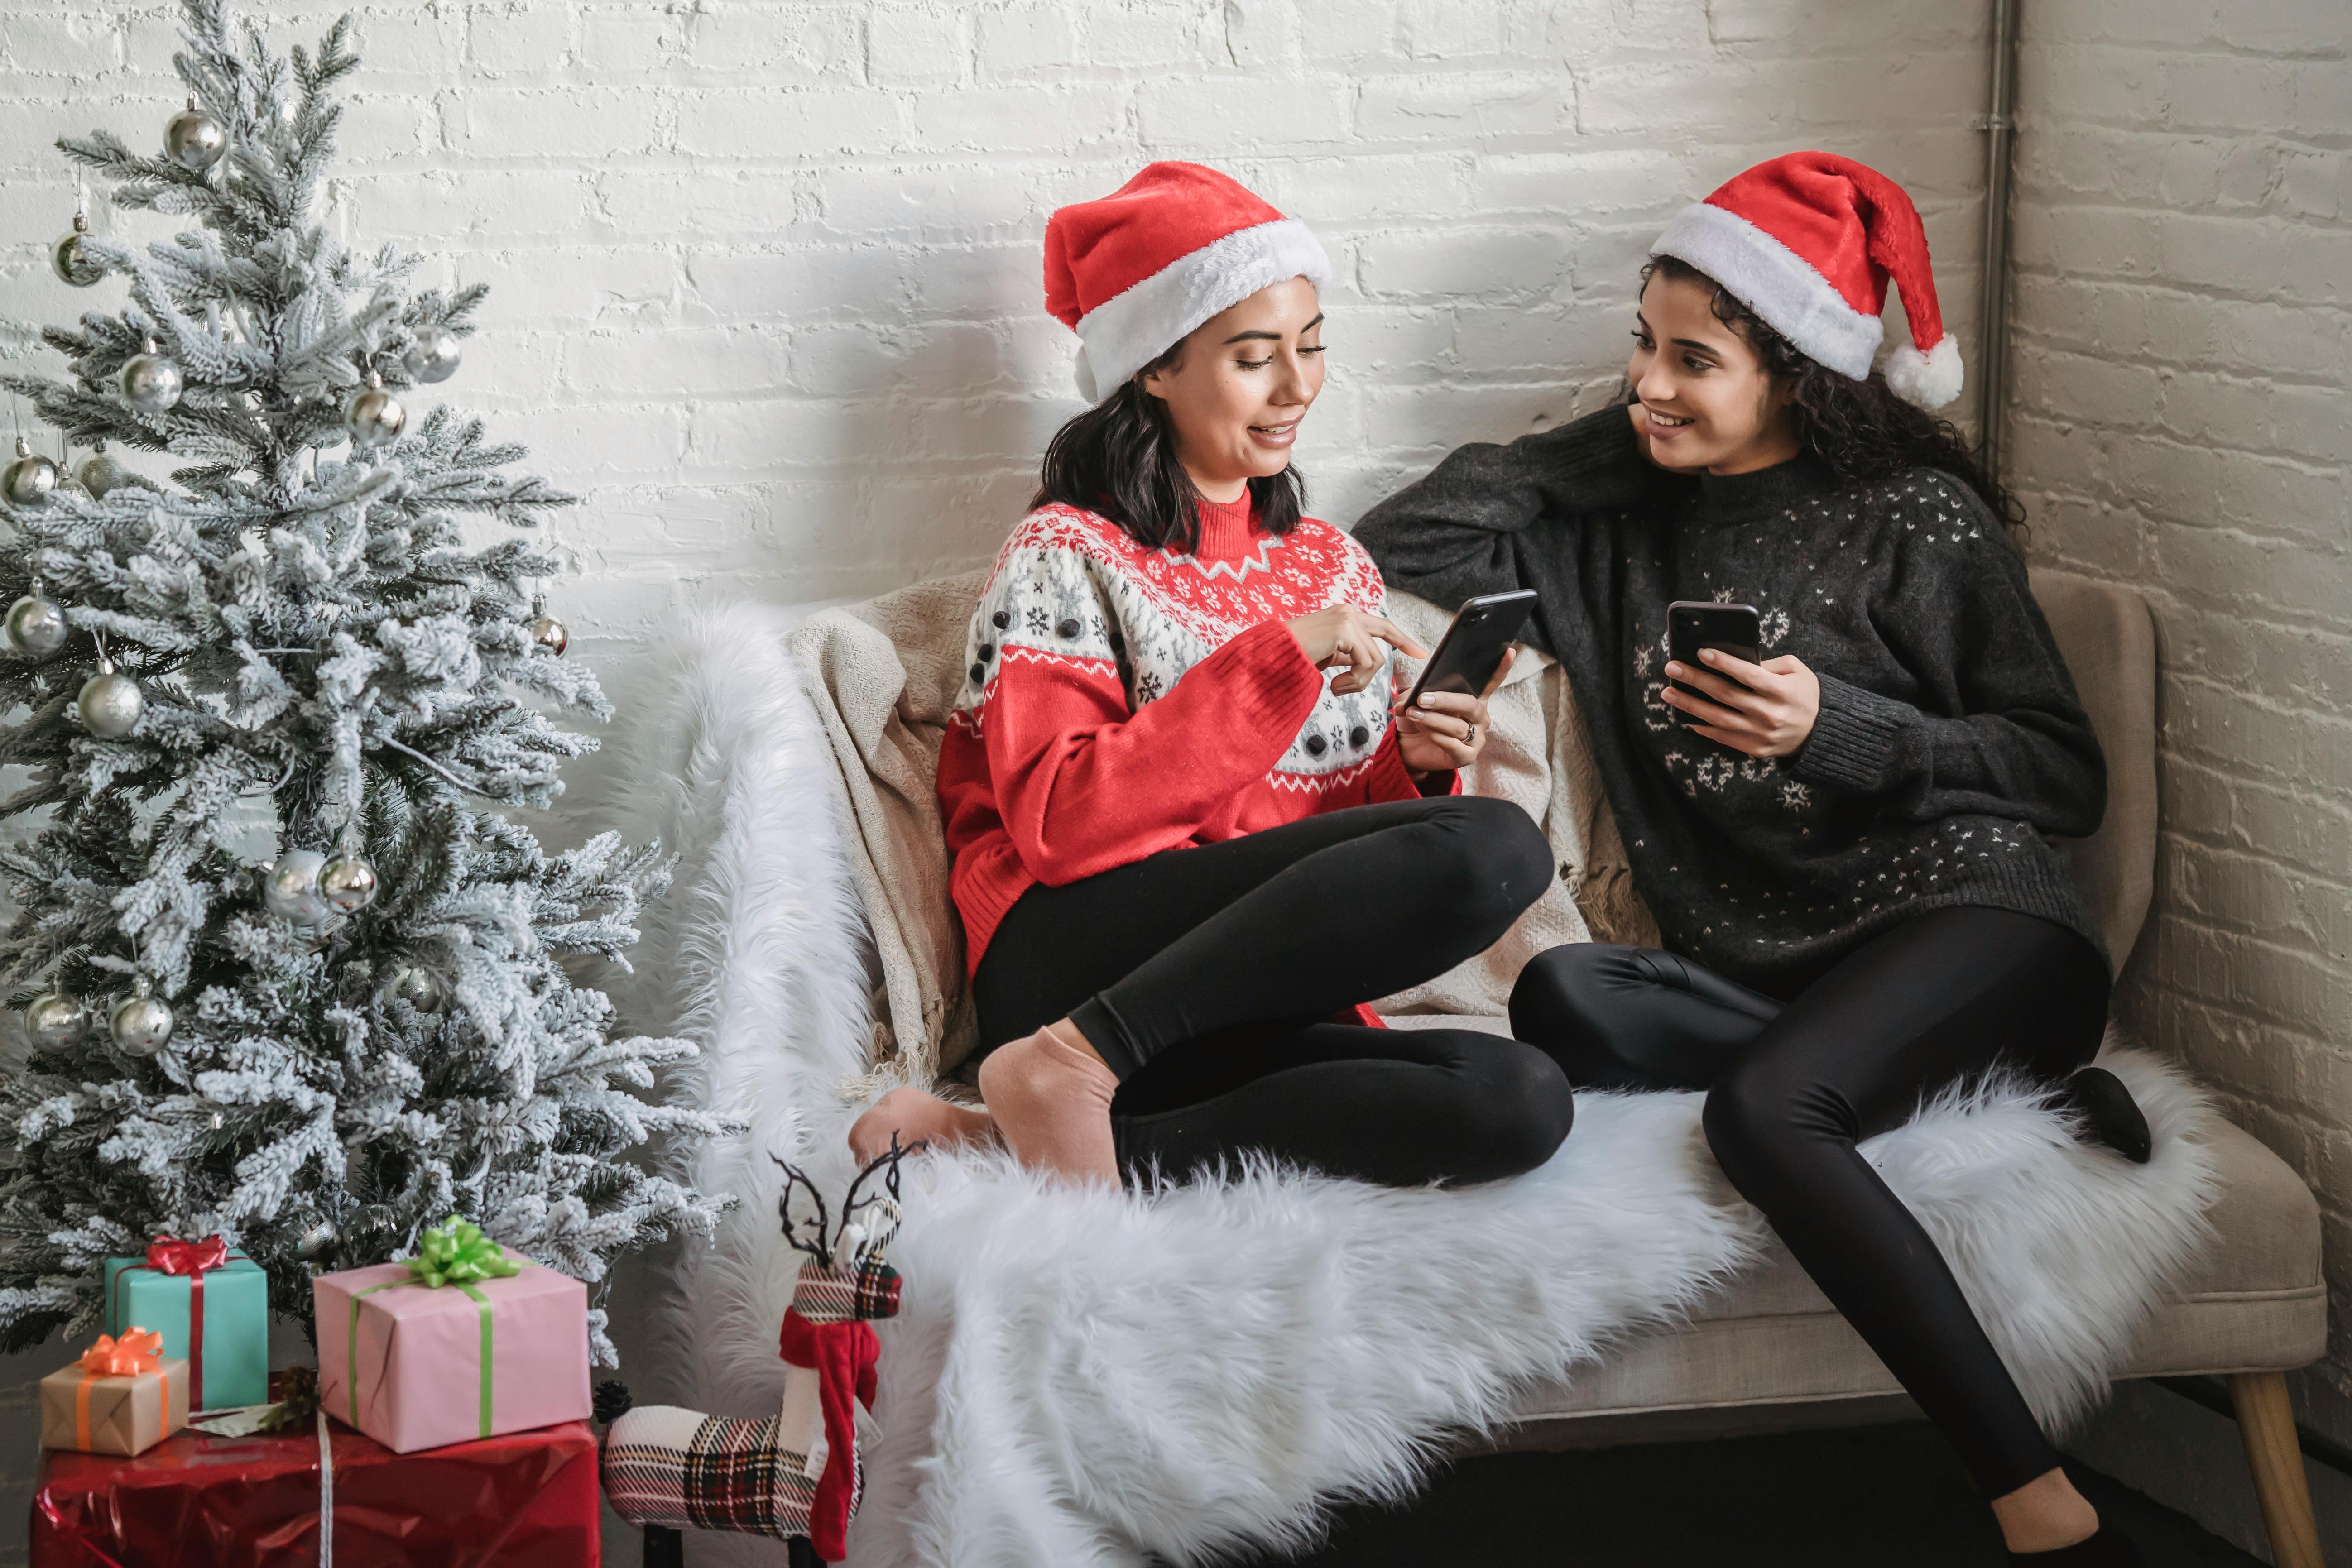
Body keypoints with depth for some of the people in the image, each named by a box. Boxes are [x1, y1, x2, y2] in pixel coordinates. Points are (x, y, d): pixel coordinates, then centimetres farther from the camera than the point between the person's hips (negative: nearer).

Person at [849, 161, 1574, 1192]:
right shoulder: (1069, 558, 4)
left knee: (1520, 1103, -28)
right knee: (1495, 849, -27)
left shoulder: (1333, 568, 22)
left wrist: (1414, 771, 0)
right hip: (1073, 952, -6)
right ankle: (1070, 1068, -28)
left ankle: (1010, 1144, -29)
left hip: (1255, 1009, 6)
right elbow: (1056, 821, -11)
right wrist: (1278, 663, -13)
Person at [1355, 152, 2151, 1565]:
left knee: (1762, 1108, -35)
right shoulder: (1624, 527, 17)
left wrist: (1835, 727, -13)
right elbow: (1405, 544, 12)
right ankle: (1997, 1093, -19)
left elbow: (2067, 775, 1)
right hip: (1764, 968, 5)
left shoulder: (1914, 519, 3)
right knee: (1562, 999, -27)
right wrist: (1622, 440, 13)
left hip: (1975, 915, -5)